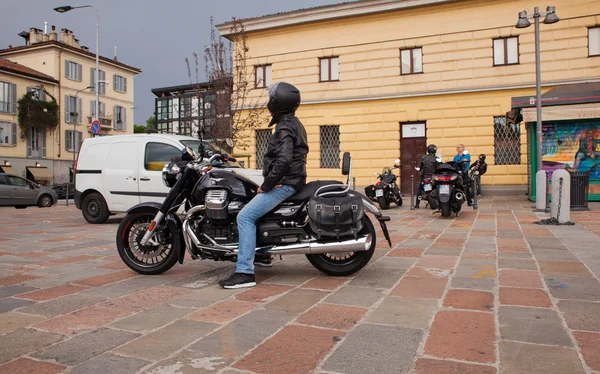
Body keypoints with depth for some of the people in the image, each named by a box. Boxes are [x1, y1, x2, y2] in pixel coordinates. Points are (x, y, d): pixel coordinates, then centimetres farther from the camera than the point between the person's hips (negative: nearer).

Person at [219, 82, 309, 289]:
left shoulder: (284, 127, -15)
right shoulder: (294, 123, 17)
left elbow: (283, 161, -28)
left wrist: (266, 186, -19)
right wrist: (268, 184, 15)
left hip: (283, 183, -11)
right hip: (291, 180, 11)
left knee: (245, 216, -17)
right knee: (253, 207, 26)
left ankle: (245, 272, -19)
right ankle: (262, 252, 32)